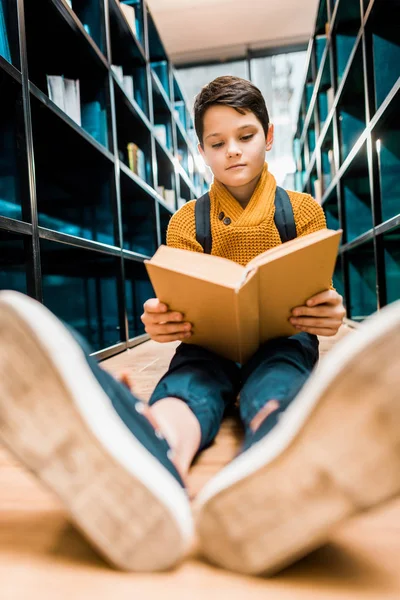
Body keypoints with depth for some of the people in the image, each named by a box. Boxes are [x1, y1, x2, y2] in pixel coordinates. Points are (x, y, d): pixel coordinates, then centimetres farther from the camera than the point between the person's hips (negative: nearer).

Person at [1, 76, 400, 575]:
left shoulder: (303, 210, 9)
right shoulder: (186, 223, 10)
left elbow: (322, 300, 6)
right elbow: (182, 307, 6)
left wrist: (327, 316, -21)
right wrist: (163, 322, -20)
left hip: (281, 342, 1)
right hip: (209, 343, 0)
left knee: (275, 383, -36)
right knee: (188, 381, -35)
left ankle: (270, 485, -69)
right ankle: (152, 464, -69)